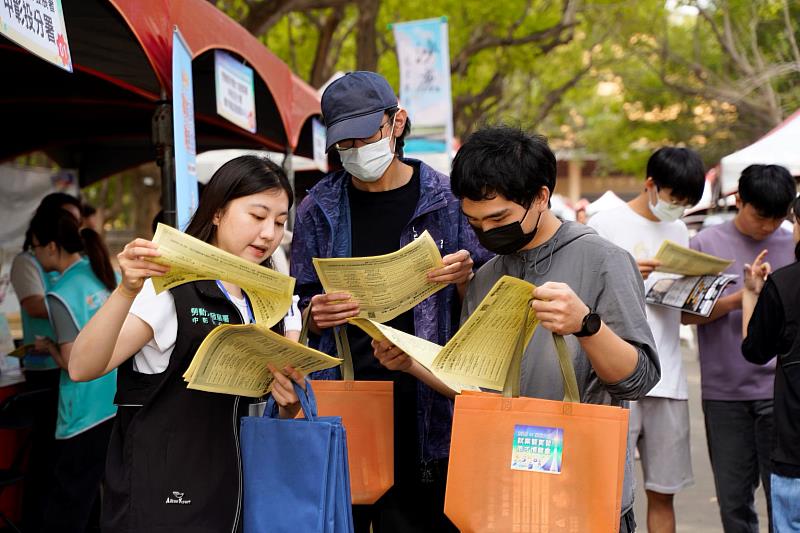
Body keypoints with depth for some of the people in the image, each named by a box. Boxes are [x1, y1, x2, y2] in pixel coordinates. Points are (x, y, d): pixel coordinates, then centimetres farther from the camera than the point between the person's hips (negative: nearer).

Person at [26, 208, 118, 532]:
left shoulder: (62, 294, -13)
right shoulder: (112, 274, 7)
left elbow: (73, 362, -16)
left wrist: (49, 347, 3)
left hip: (87, 414, -7)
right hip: (125, 404, 7)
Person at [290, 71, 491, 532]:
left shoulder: (448, 200, 2)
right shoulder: (320, 208, 6)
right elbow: (301, 308, 12)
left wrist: (464, 281, -15)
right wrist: (316, 316, -10)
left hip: (425, 401, -1)